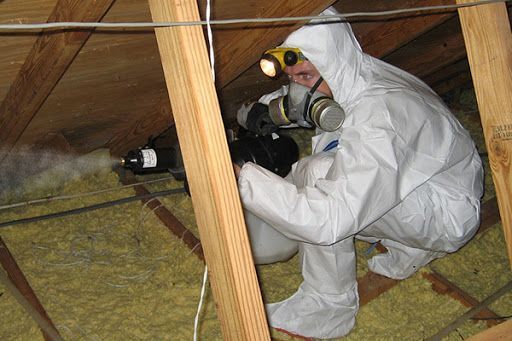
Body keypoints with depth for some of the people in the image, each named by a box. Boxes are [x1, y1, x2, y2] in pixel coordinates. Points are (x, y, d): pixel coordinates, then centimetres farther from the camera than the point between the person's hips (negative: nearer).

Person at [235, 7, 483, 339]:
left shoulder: (376, 123, -36)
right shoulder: (352, 77, -10)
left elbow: (326, 222, -42)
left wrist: (240, 178, -42)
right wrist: (266, 108, -14)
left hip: (450, 215, -9)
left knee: (317, 175, -27)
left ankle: (329, 304, -11)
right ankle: (410, 246, 14)